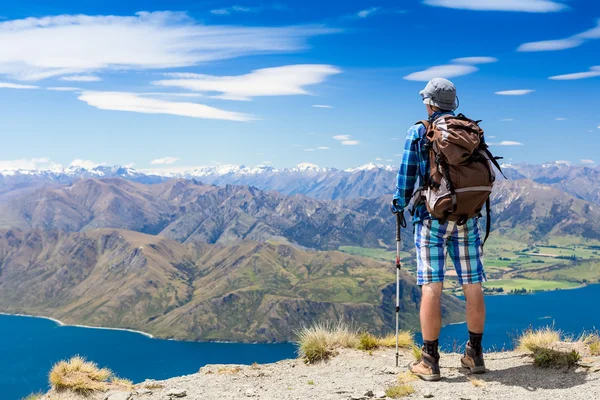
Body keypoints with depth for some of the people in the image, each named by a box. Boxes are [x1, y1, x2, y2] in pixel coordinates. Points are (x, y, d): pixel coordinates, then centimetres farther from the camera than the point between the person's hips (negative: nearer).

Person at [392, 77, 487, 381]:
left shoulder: (418, 131, 0)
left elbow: (407, 173, -1)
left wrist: (399, 203, 13)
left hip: (432, 216, -3)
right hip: (467, 217, 3)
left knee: (431, 287, -3)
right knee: (473, 286, 8)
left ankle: (430, 361, -1)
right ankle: (474, 354, 17)